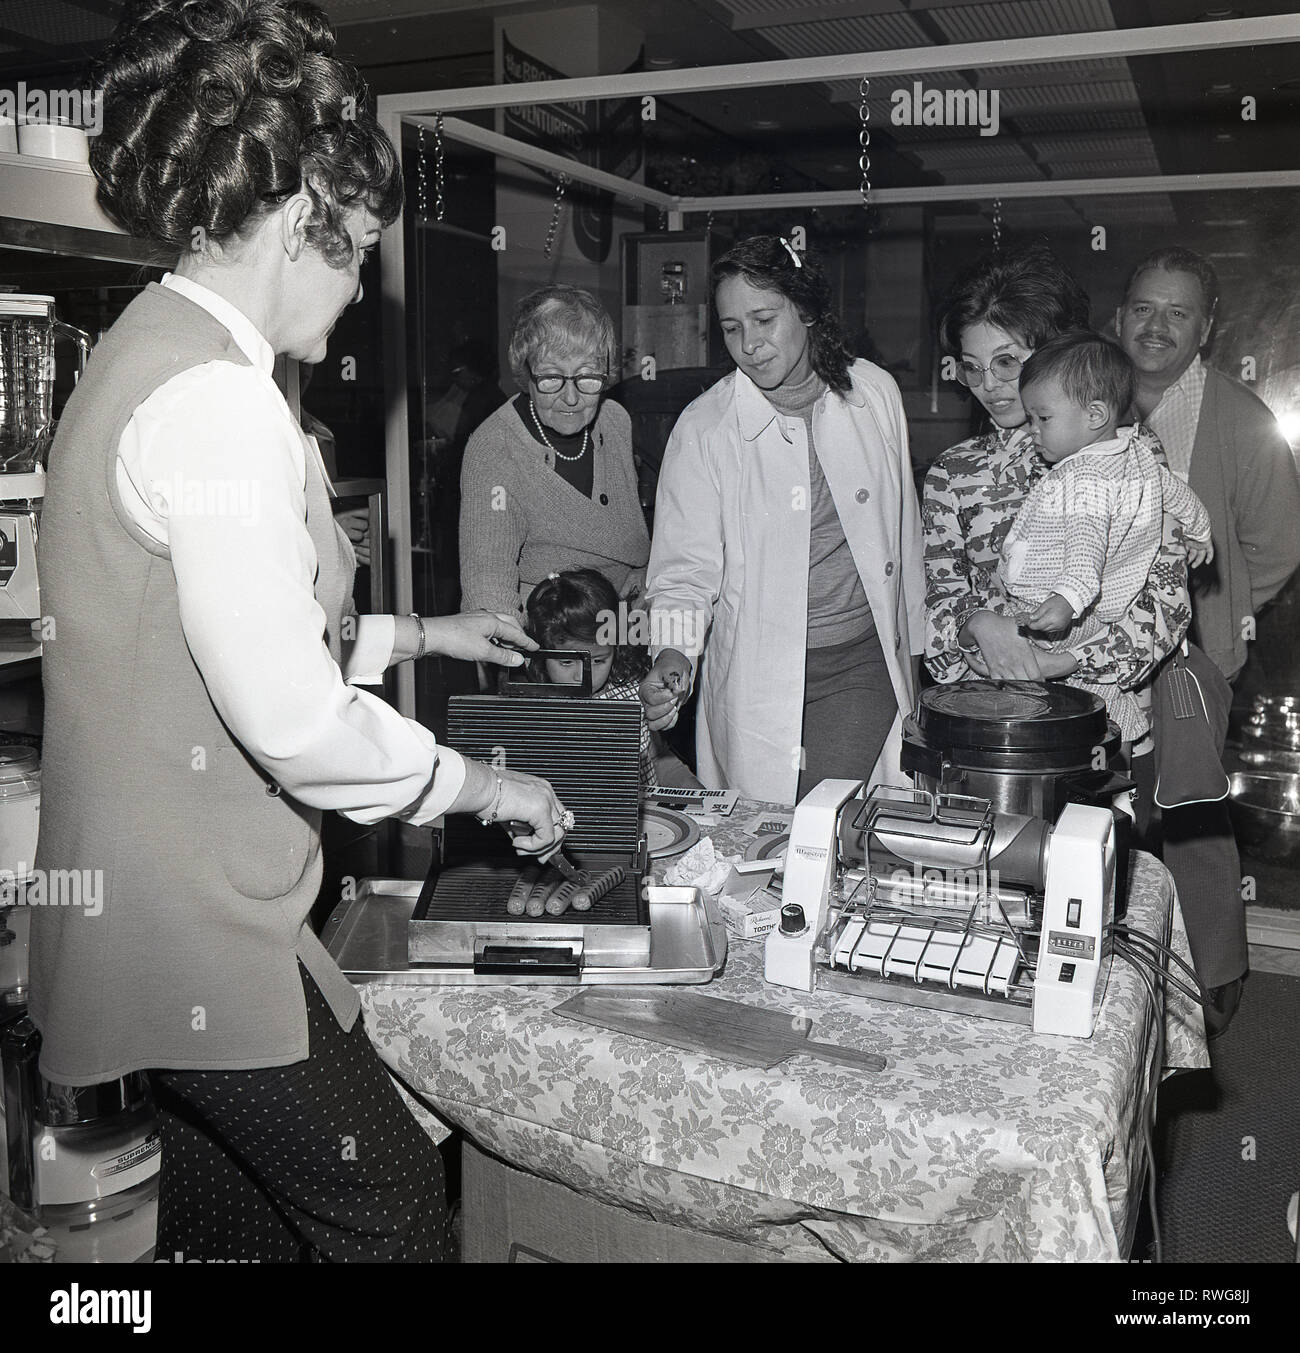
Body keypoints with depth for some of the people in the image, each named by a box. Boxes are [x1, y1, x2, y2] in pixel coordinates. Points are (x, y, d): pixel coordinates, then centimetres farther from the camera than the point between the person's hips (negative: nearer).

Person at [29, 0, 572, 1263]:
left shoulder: (153, 351, 13)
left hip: (159, 915, 10)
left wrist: (422, 633, 22)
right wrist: (486, 786, -9)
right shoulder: (215, 397, -20)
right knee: (396, 1215, 2)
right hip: (200, 934, -10)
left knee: (236, 1225, 21)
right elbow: (294, 721, -25)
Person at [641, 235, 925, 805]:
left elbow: (904, 535, 13)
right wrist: (674, 655, -25)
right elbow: (684, 568, -7)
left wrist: (913, 650, 17)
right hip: (757, 679, -2)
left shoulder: (876, 393, 3)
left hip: (864, 662, 2)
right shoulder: (702, 429, -7)